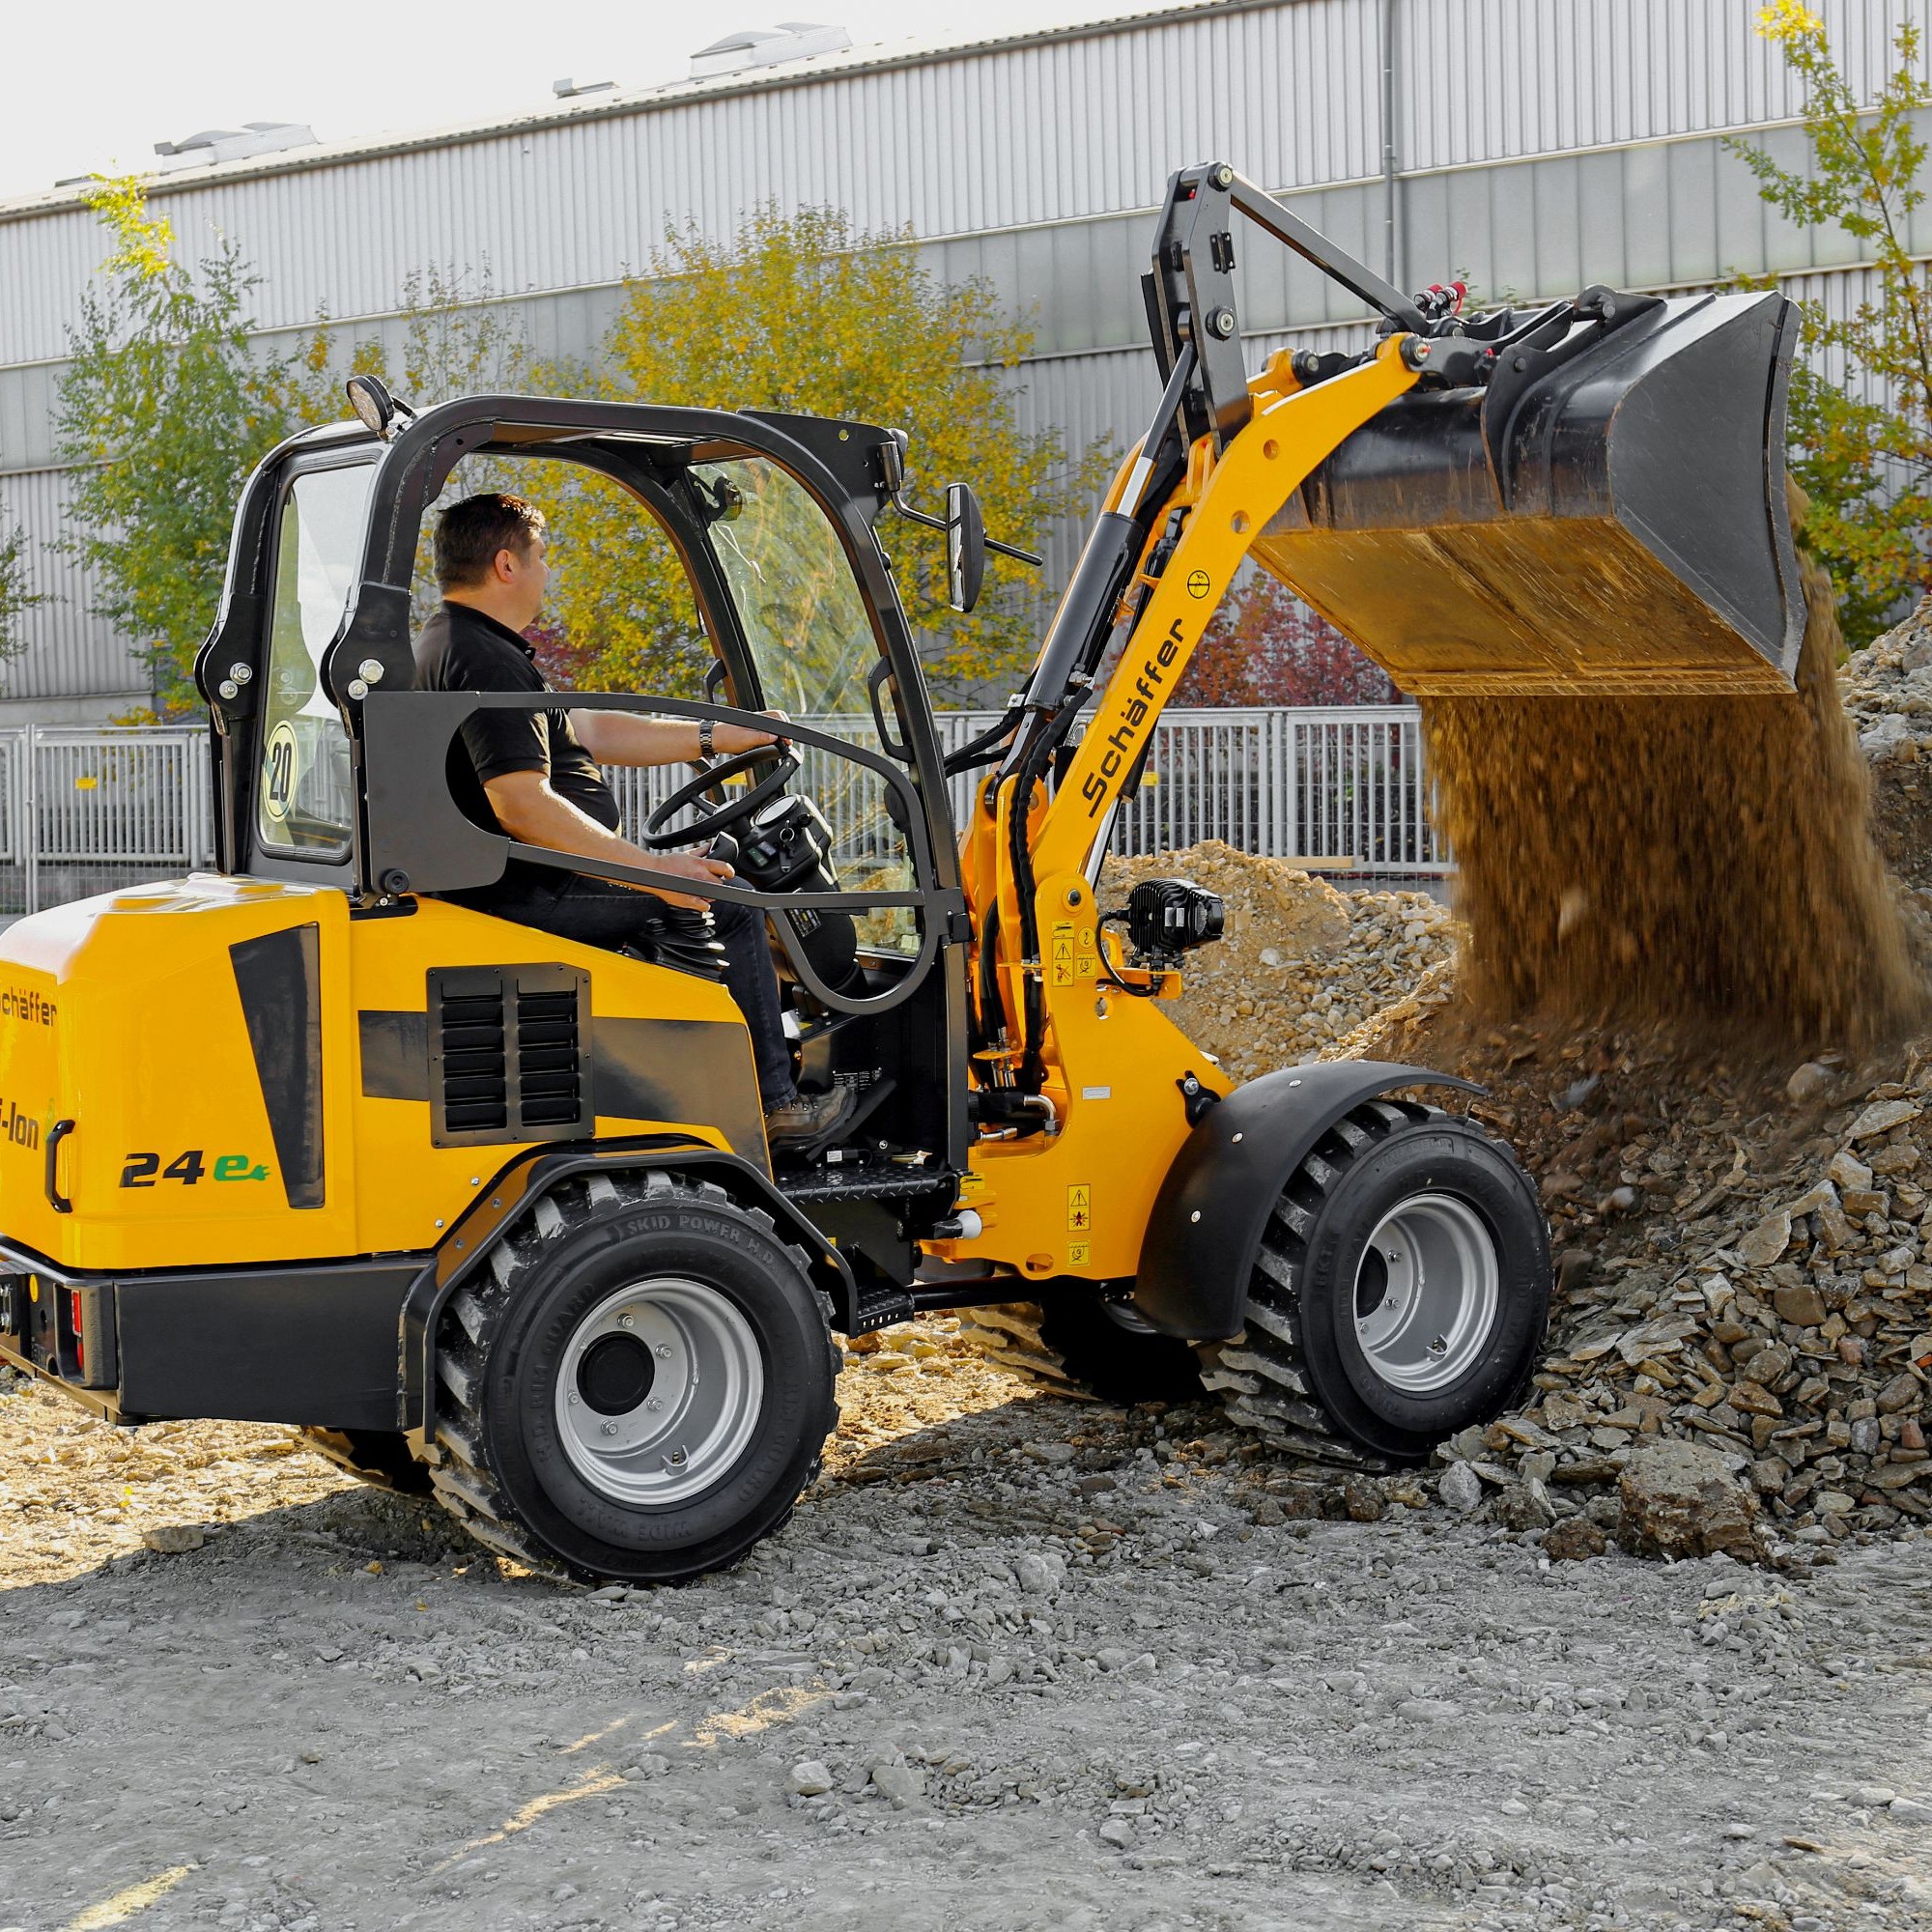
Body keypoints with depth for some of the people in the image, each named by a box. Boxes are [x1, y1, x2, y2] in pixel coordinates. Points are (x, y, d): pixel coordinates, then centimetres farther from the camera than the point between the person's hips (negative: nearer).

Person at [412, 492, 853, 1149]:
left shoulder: (451, 646, 17)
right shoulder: (486, 663, -19)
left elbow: (589, 731, 21)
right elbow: (523, 805, -29)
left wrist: (715, 737, 18)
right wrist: (653, 869, -25)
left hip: (506, 885, 12)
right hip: (531, 897, -12)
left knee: (708, 855, 24)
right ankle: (773, 1102, 0)